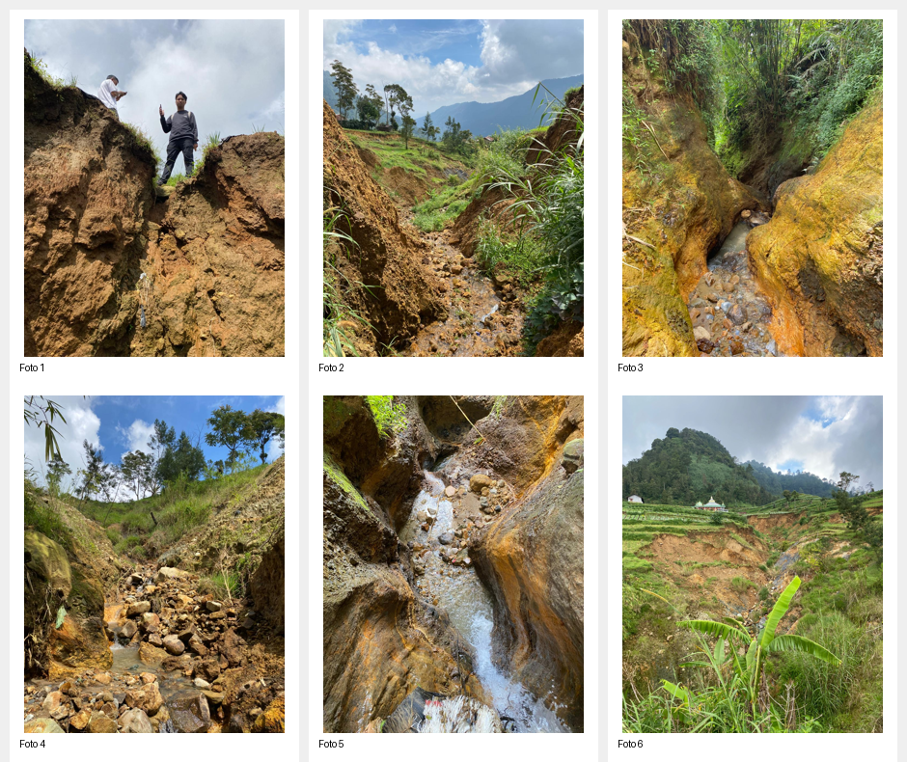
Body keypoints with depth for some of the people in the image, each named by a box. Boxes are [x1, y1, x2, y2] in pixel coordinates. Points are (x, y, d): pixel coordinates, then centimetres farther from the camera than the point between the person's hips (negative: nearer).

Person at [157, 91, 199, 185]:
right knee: (170, 160, -13)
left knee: (188, 160, -18)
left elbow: (194, 128, 12)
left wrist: (195, 141, -4)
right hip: (174, 140, 2)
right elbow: (166, 129, 25)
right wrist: (162, 117, 13)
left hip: (187, 139, -2)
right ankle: (163, 180, -27)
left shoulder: (189, 114, 25)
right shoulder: (172, 116, 33)